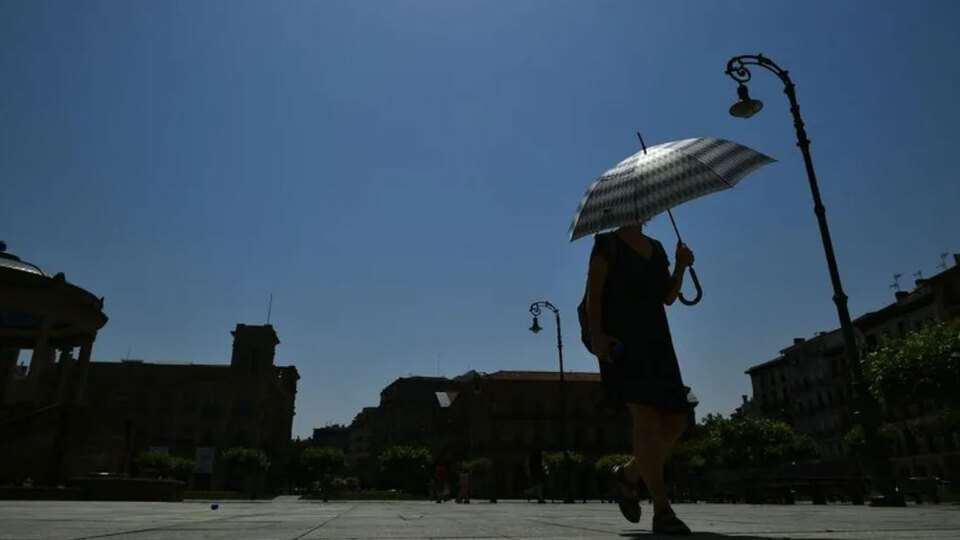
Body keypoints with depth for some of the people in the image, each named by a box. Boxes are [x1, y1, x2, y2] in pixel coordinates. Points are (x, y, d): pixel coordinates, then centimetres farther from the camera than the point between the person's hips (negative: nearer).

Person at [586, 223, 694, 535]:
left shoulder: (656, 248, 22)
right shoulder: (607, 243, 4)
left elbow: (667, 297, 19)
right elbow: (594, 293, -5)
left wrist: (681, 266, 4)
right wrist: (596, 332, -19)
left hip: (655, 339, 7)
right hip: (621, 339, -7)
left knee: (675, 421, 2)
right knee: (645, 417, -18)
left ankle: (629, 474, 23)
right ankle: (662, 511, -17)